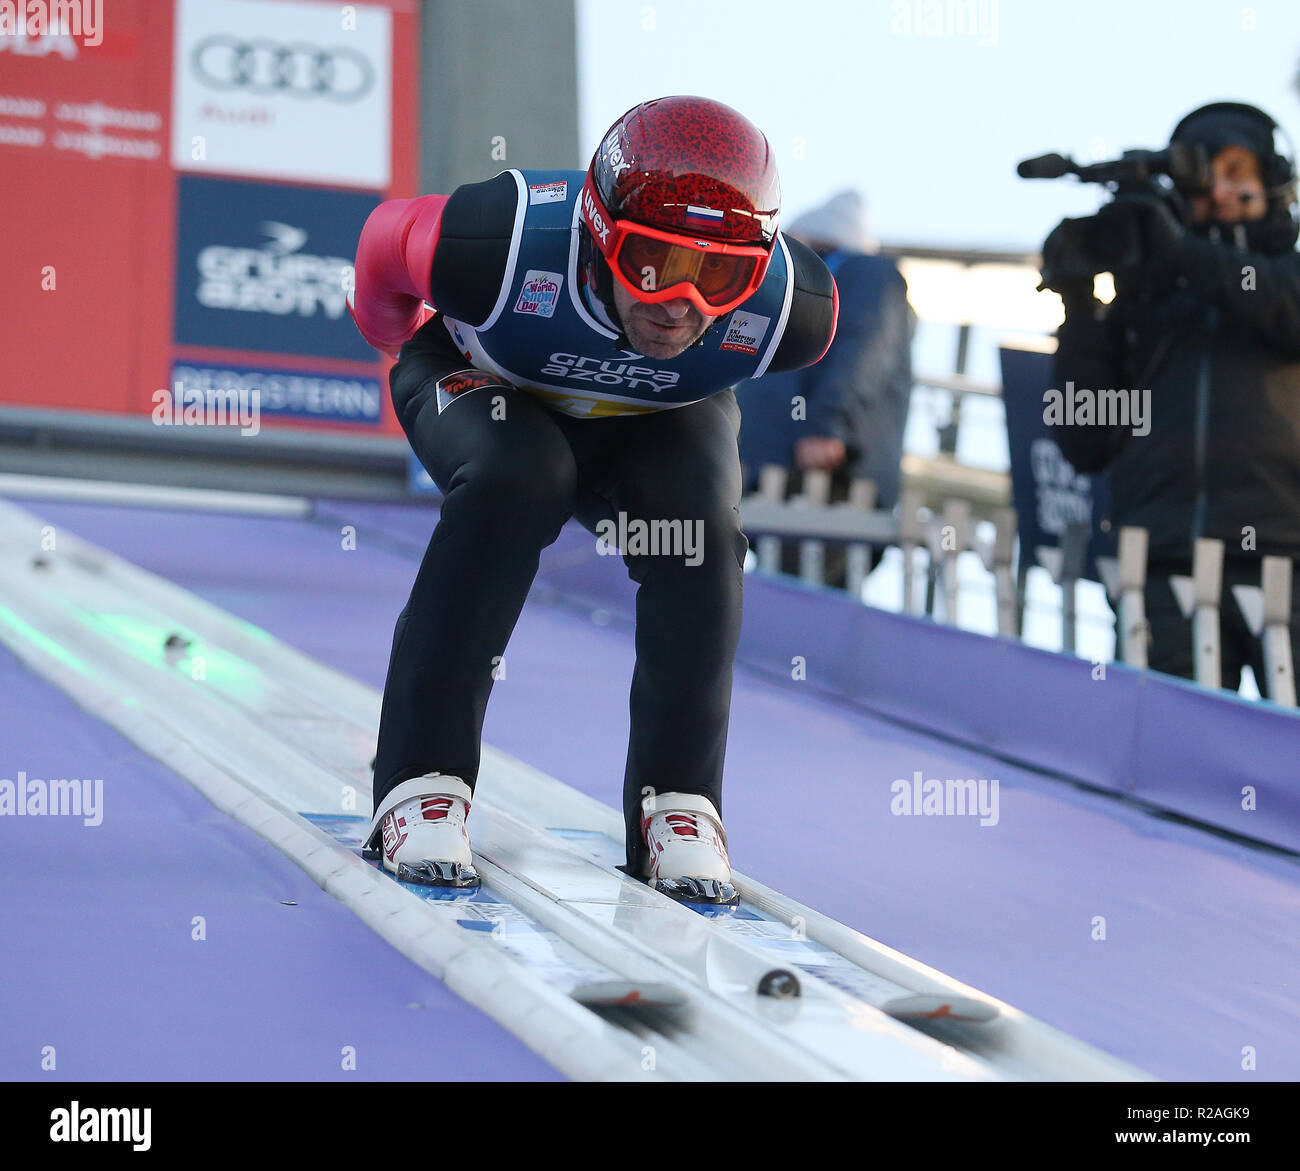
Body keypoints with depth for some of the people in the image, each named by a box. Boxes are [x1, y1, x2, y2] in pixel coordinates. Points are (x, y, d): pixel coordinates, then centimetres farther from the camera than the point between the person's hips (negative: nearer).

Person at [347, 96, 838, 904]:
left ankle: (677, 800, -10)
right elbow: (385, 239, -18)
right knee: (515, 482, -33)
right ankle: (422, 781, -25)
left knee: (702, 527, -26)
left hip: (661, 416, 2)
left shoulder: (791, 308, -34)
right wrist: (401, 342, 4)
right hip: (489, 383, -2)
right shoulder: (499, 246, -42)